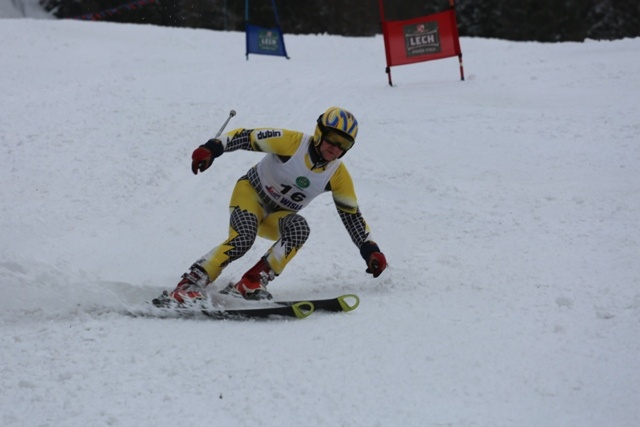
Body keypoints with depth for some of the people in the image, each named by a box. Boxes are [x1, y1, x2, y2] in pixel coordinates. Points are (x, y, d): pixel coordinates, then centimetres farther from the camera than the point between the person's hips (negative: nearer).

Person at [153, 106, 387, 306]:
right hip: (251, 192, -4)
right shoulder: (293, 142, -21)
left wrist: (370, 250, -8)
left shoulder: (338, 175, -9)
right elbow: (246, 137, -20)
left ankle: (251, 284, -30)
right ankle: (189, 285, -33)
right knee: (243, 239, -33)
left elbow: (352, 215, 1)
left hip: (278, 216, 4)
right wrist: (211, 148, -35)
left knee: (299, 228, -30)